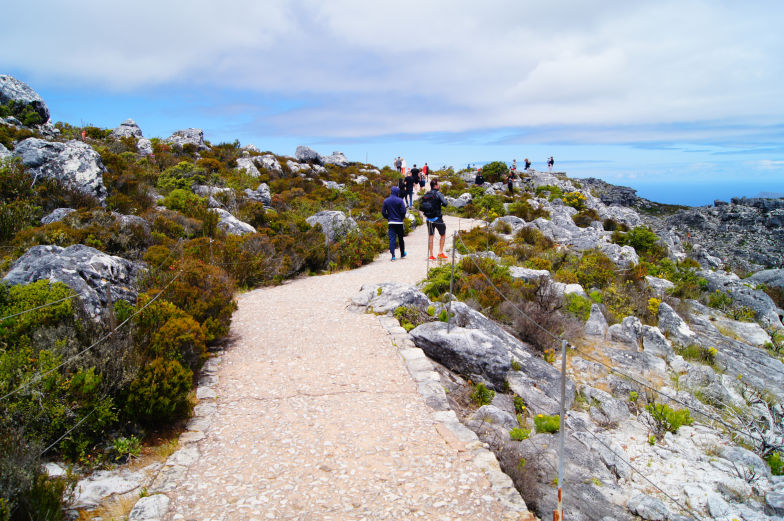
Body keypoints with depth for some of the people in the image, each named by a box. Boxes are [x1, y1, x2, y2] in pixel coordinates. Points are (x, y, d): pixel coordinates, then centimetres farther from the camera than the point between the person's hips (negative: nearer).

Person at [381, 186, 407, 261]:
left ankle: (393, 255, -12)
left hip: (391, 223, 1)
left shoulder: (386, 201, 1)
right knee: (400, 238, 13)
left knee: (392, 239, -1)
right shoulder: (400, 200, -8)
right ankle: (402, 254, 25)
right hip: (399, 222, -1)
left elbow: (383, 212, 1)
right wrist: (402, 218, 7)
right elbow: (403, 211, -12)